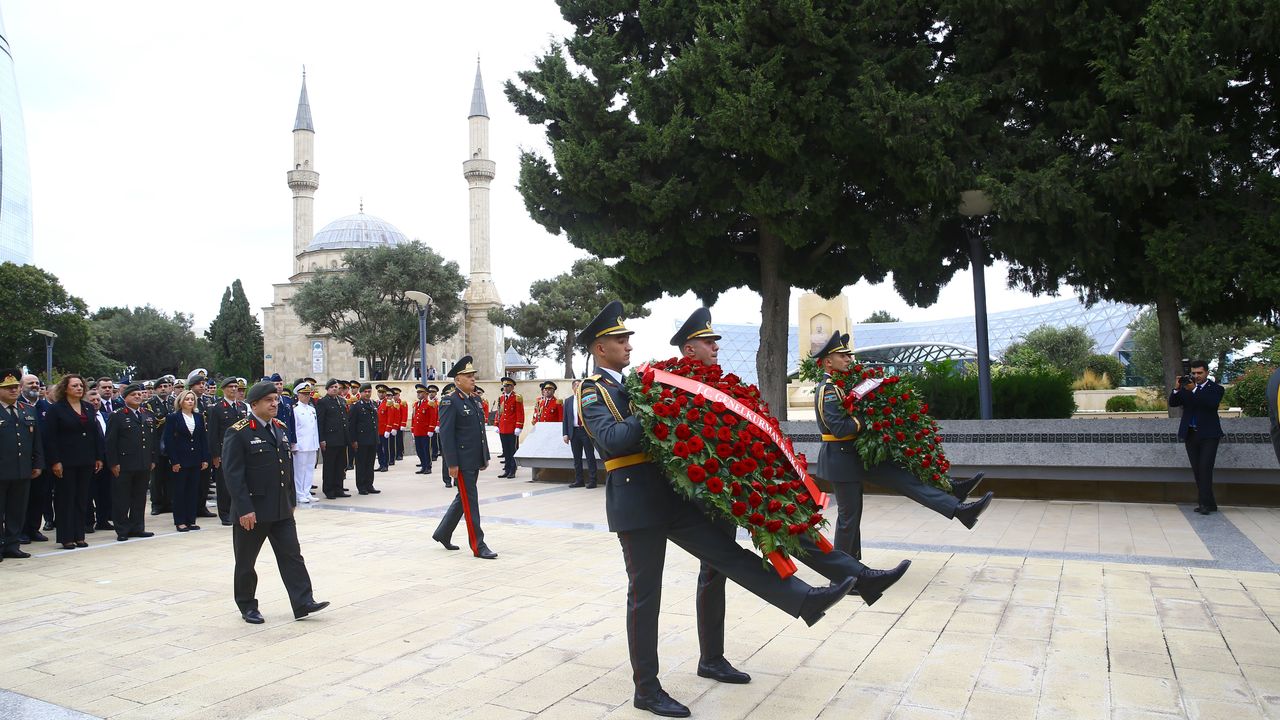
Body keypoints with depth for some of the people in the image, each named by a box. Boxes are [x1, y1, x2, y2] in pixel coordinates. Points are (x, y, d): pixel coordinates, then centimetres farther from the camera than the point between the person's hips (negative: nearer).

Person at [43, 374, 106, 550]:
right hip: (66, 462, -5)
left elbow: (96, 434, 11)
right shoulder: (56, 409, -4)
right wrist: (55, 461, -14)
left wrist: (99, 457, 6)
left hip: (86, 462, 5)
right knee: (66, 499, 2)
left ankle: (79, 535, 16)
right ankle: (66, 538, 8)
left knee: (82, 499, 8)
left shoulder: (89, 408, 10)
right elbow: (50, 438, -8)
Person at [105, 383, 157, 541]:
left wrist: (153, 460, 11)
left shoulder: (148, 417, 14)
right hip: (124, 465, -5)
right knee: (122, 499, 2)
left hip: (144, 465, 5)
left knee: (140, 498, 10)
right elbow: (111, 442, -7)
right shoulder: (117, 416, -3)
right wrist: (113, 463, -11)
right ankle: (122, 530, 9)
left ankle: (137, 527, 18)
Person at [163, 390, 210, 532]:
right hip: (180, 460, -4)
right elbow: (169, 440, -7)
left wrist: (205, 459, 3)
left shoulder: (199, 417, 8)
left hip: (196, 460, 4)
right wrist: (174, 461, -12)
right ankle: (180, 521, 11)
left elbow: (204, 438, 8)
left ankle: (191, 520, 14)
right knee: (179, 491, 4)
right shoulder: (173, 417, -4)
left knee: (194, 490, 6)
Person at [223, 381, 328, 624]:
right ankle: (247, 607, 24)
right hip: (252, 511, -6)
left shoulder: (280, 428, 9)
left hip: (282, 509, 6)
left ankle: (303, 603, 4)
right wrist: (244, 509, -20)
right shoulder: (238, 433, -12)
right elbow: (233, 474, -16)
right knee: (246, 561, 9)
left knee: (292, 555, 3)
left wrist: (292, 499, 15)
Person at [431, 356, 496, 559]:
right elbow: (446, 434, -16)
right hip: (462, 462, -9)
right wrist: (451, 464, -19)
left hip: (475, 461, 9)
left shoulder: (475, 399, 14)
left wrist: (486, 457, 16)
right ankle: (478, 546, 2)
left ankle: (442, 533, 33)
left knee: (463, 499, 17)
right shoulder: (450, 401, -12)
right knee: (470, 502, -4)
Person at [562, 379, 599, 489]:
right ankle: (578, 480, 17)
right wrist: (565, 434, 2)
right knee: (576, 458, 9)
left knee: (590, 456, 0)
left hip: (587, 431, -3)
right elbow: (565, 419, 9)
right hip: (574, 431, 3)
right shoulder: (568, 401, 10)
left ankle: (592, 480, 5)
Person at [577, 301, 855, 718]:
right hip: (636, 501, -7)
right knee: (644, 596, 2)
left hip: (668, 494, 7)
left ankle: (806, 601, 2)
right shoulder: (592, 391, -7)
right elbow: (613, 439, -23)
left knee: (729, 553, 3)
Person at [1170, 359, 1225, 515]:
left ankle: (1205, 503, -12)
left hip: (1208, 435, -4)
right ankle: (1209, 504, 12)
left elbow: (1212, 403, -19)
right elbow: (1172, 403, 2)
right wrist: (1178, 388, -13)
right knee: (1197, 471, 5)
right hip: (1190, 435, 4)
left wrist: (1194, 390, -25)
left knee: (1205, 468, -12)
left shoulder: (1215, 388, 0)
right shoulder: (1187, 387, 11)